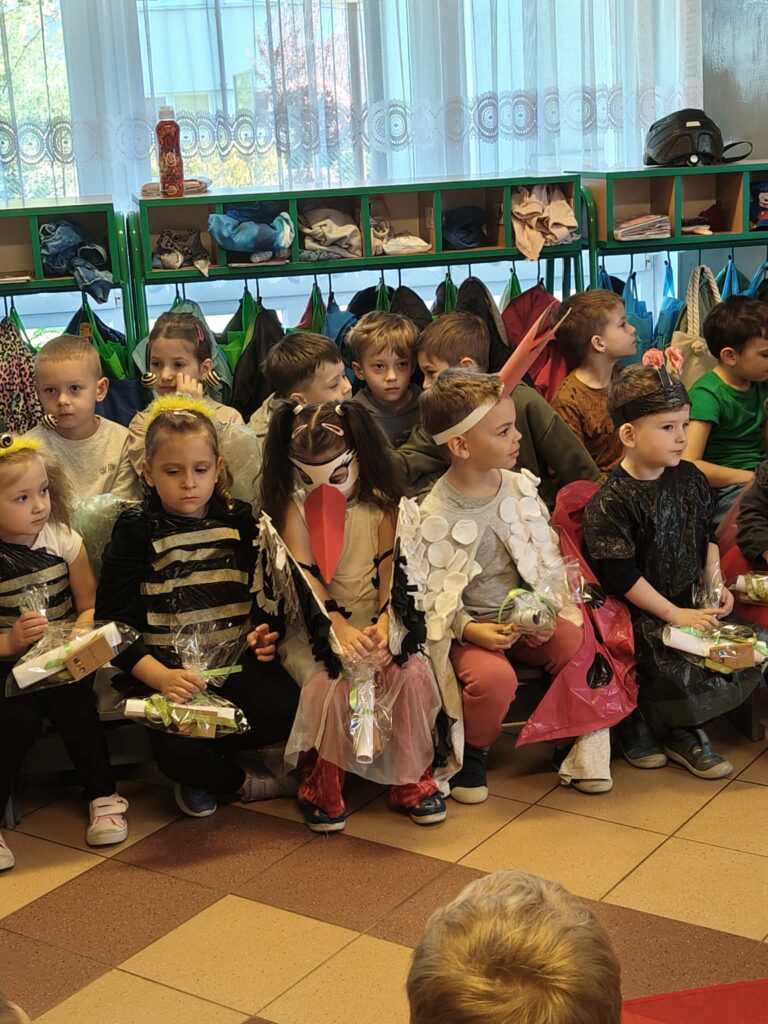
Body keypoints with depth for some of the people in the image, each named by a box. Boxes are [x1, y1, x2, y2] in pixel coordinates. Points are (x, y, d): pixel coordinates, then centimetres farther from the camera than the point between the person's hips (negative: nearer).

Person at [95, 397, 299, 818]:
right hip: (168, 668, -3)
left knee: (285, 713, -25)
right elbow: (115, 621, -5)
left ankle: (205, 773, 4)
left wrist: (264, 633, -4)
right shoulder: (136, 530, 0)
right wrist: (161, 677, -19)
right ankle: (242, 782, 5)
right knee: (178, 753, -30)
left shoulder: (240, 521, 10)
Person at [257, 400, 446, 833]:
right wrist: (340, 629, -26)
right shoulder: (292, 508, -4)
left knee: (413, 672, -24)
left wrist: (383, 624, -24)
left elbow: (391, 571, -6)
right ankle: (321, 788, -5)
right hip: (317, 624, -2)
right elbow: (303, 577, -12)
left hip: (373, 621, 2)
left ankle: (412, 780, -1)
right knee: (329, 682, -30)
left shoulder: (380, 505, 1)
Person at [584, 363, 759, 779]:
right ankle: (637, 728, 4)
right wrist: (673, 614, -18)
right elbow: (621, 576, -19)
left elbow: (707, 537, 18)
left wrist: (714, 584, 4)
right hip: (639, 612, -7)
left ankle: (683, 731, 4)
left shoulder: (690, 478, 5)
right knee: (675, 664, -25)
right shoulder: (610, 502, -17)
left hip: (691, 601, 7)